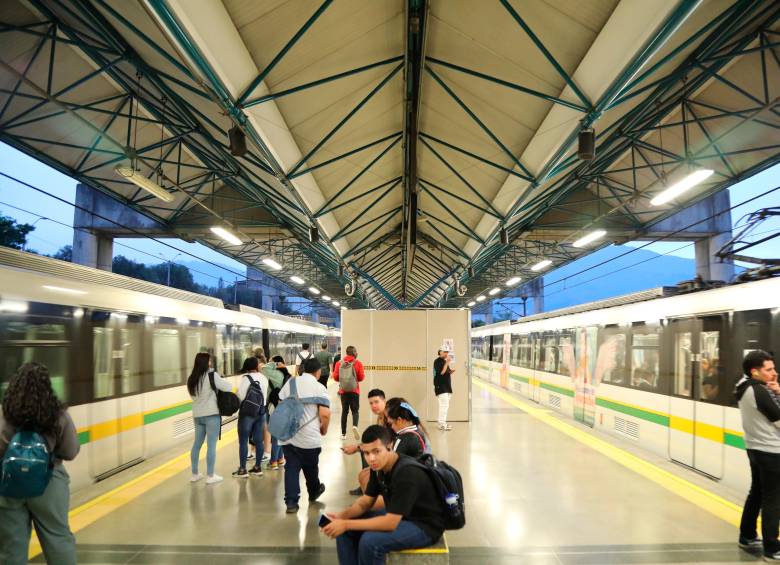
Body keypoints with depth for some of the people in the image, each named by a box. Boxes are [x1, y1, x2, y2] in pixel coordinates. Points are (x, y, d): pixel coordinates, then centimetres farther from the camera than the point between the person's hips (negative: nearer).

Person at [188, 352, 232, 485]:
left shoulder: (191, 379, 8)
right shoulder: (212, 375, -12)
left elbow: (193, 395, 15)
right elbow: (229, 388, -14)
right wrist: (221, 382, 5)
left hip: (197, 415, 7)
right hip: (211, 414, -7)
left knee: (197, 443, 15)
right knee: (211, 444, 0)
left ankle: (194, 474, 23)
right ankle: (210, 476, 5)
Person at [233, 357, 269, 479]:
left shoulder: (246, 378, -13)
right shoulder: (264, 378, 3)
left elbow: (241, 396, -13)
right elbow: (265, 395, 6)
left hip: (247, 413, -6)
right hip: (261, 412, 6)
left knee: (243, 441, 2)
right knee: (258, 440, 11)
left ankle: (242, 469, 5)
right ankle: (258, 467, 17)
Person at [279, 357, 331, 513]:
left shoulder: (290, 382, 7)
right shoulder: (319, 388, -7)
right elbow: (325, 414, -17)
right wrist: (324, 429, 2)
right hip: (309, 437, -3)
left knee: (291, 468, 7)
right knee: (310, 468, 17)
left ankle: (291, 502, 1)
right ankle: (314, 493, 39)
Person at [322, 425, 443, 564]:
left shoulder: (407, 473, -32)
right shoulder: (379, 466, -6)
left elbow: (390, 523, -33)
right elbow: (366, 502, 5)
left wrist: (346, 524, -28)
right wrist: (342, 516, -15)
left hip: (425, 526, -8)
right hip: (397, 516, 9)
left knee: (369, 541, -29)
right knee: (345, 530, 0)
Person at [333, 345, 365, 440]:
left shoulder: (339, 363, -1)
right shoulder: (358, 363, -5)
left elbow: (335, 377, -1)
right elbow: (362, 377, -6)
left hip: (343, 390, 2)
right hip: (354, 390, -2)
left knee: (344, 411, 12)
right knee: (355, 410, 6)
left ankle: (343, 433, 12)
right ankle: (355, 425, -23)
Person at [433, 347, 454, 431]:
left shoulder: (445, 361, 19)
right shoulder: (437, 361, -10)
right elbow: (441, 372, -22)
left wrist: (451, 371, 4)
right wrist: (447, 363, -24)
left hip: (447, 386, 10)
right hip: (440, 387, -10)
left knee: (445, 406, 13)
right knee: (444, 405, -15)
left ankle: (442, 423, 22)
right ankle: (442, 424, -12)